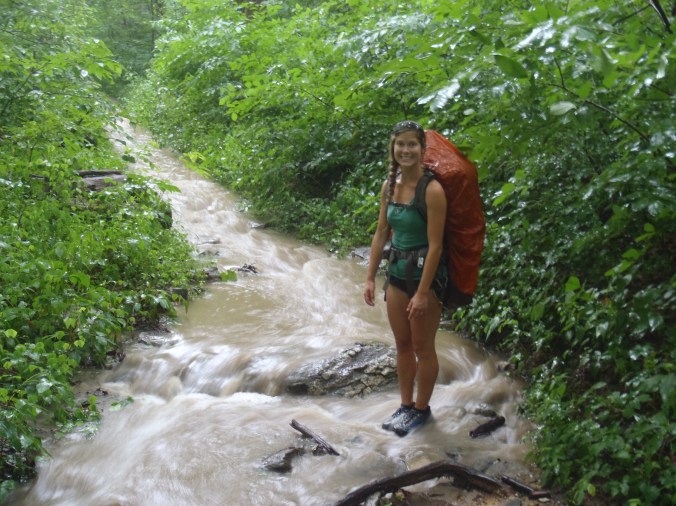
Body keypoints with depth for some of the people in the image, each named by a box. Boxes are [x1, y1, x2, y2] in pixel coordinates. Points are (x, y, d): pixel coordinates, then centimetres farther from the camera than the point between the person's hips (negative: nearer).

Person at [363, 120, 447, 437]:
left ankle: (422, 409, 25)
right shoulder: (389, 185, 2)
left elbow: (435, 245, -20)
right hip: (397, 270, 7)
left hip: (425, 272, -7)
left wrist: (423, 293, -20)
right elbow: (381, 233, 9)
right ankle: (406, 405, 31)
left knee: (422, 347, 7)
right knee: (402, 344, 16)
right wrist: (370, 278, 8)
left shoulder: (431, 190, -20)